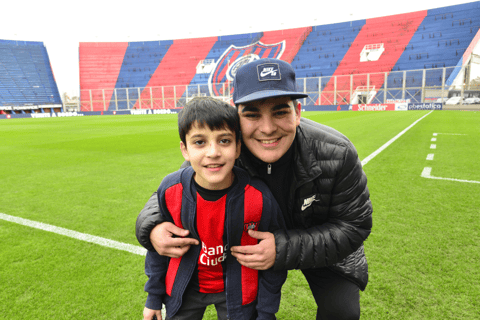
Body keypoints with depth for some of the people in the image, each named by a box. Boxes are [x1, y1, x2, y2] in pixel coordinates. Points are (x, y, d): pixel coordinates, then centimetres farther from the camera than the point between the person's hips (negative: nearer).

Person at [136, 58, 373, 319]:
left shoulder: (337, 153, -32)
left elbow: (354, 225, -24)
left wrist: (285, 249, -37)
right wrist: (152, 227, -37)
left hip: (324, 243, 0)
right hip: (253, 241, 1)